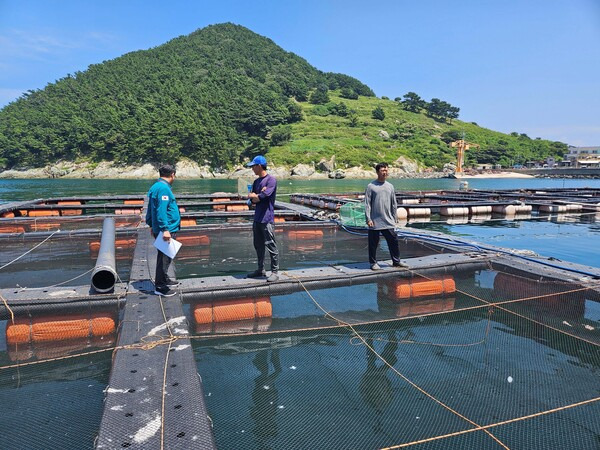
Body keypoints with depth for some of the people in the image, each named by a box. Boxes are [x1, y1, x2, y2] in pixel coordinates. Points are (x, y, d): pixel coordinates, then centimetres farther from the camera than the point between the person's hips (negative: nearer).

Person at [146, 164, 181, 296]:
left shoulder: (155, 187, 15)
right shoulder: (164, 188, -16)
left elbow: (151, 209, 20)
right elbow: (161, 210, -25)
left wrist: (152, 225, 26)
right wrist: (165, 229, -27)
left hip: (158, 228, 10)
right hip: (168, 229, -10)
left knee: (164, 256, 21)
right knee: (165, 257, -4)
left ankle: (163, 279, 35)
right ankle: (160, 287, 2)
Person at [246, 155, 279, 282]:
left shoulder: (271, 180, -9)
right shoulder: (256, 181, 15)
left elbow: (263, 196, -18)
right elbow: (253, 201, 9)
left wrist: (253, 195, 0)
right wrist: (259, 195, -10)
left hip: (267, 219, -8)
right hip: (257, 218, 8)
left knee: (271, 246, -4)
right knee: (258, 246, 15)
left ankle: (275, 272, 4)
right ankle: (261, 270, 26)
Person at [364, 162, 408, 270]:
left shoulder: (390, 186, 10)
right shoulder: (371, 186, -4)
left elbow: (394, 204, 15)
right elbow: (367, 204, -5)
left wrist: (394, 218, 12)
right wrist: (368, 219, -11)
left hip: (388, 222, 4)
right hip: (375, 222, -4)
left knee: (393, 241, 7)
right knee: (373, 243, 4)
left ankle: (396, 261, 21)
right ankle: (373, 263, 17)